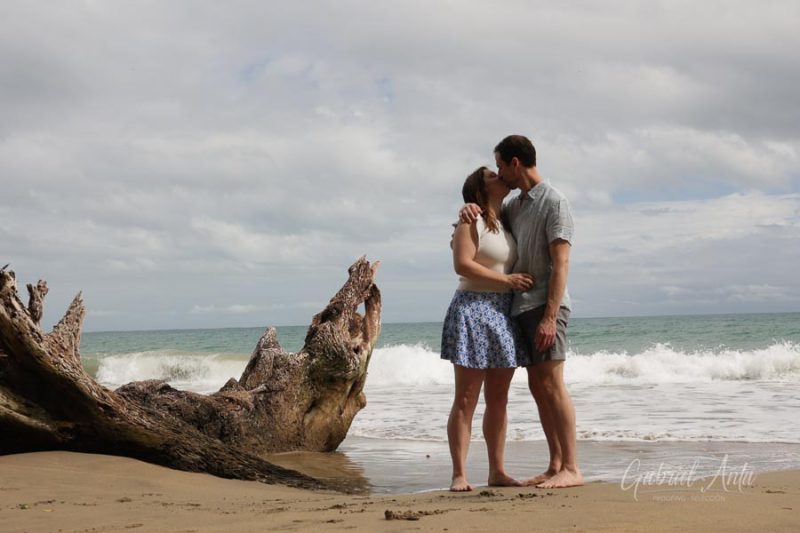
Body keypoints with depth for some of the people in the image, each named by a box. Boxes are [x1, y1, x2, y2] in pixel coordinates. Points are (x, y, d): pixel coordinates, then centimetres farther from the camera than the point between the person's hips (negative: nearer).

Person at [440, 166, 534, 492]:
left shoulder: (506, 223, 17)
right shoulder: (471, 220, -6)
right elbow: (462, 264, -17)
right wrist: (507, 279, -16)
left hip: (504, 314, 7)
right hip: (473, 309, -7)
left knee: (498, 399, 8)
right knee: (466, 399, -6)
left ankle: (497, 471, 13)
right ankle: (459, 475, -4)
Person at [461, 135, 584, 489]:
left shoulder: (554, 202, -8)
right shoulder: (516, 206, 17)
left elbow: (560, 263, -14)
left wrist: (550, 316, -22)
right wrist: (471, 208, 6)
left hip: (545, 306, -8)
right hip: (521, 307, 8)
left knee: (551, 383, -11)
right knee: (537, 387, 8)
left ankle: (571, 468, -10)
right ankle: (555, 465, 12)